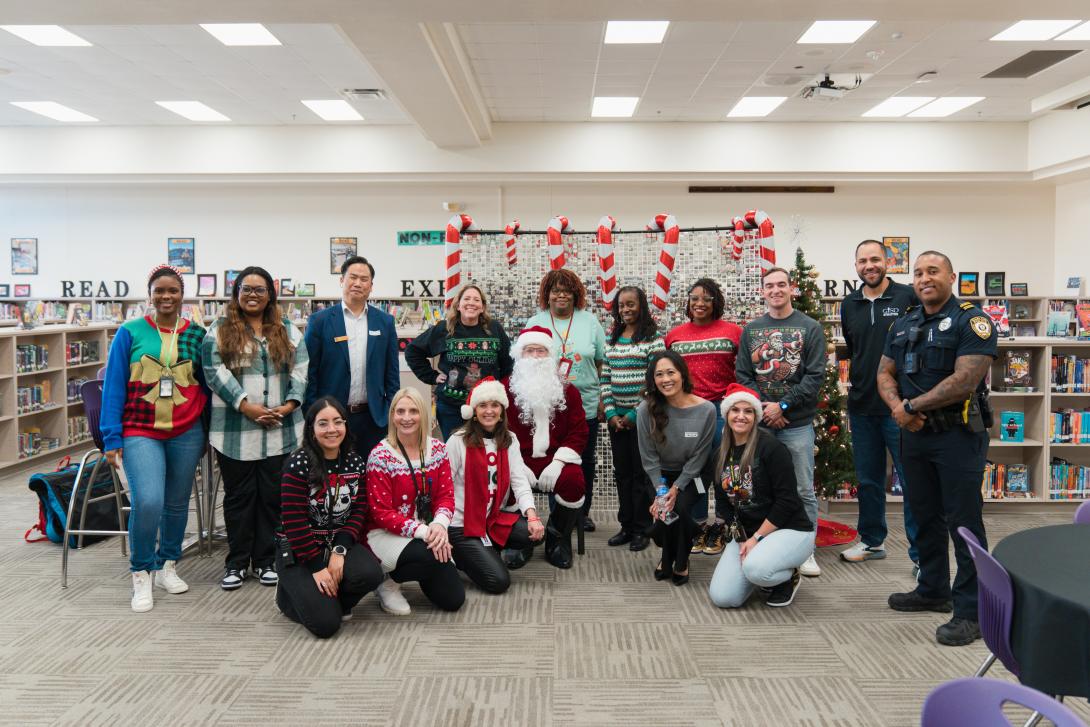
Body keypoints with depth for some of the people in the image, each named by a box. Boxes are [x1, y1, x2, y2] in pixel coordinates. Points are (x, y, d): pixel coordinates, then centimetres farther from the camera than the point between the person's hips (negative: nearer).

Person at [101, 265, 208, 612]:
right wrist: (111, 438, -5)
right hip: (140, 432, -2)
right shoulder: (130, 333, 1)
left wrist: (207, 432, 9)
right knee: (147, 501, -16)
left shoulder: (198, 335, 5)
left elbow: (206, 384, 12)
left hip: (186, 434, 2)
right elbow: (113, 386, 0)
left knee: (177, 503, 9)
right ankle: (141, 574, 5)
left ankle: (167, 567, 28)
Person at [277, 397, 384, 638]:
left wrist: (340, 550, -16)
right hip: (300, 551, -4)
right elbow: (295, 522, -16)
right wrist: (318, 566, -18)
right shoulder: (299, 464, -14)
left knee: (370, 573, -28)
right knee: (326, 623, -18)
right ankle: (291, 592, 14)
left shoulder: (355, 462, 1)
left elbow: (359, 511, -1)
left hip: (340, 544, 4)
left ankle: (328, 597, 5)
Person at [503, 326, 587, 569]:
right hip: (518, 459, -1)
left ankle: (557, 540, -2)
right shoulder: (506, 389, 7)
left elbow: (578, 432, 5)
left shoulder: (567, 390, 11)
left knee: (574, 482, -30)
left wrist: (557, 462, -11)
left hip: (555, 459, 1)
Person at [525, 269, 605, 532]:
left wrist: (602, 399, 2)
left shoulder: (590, 322, 4)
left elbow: (601, 363, 6)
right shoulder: (535, 324, 2)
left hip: (586, 406, 1)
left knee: (585, 461, 11)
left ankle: (583, 512, 26)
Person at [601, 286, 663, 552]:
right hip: (616, 418, 5)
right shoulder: (612, 338, 10)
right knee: (622, 472, 10)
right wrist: (611, 414, -1)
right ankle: (626, 526, 21)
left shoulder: (653, 337, -5)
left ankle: (642, 529, 11)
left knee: (641, 472, 1)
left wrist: (635, 414, -11)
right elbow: (605, 378, 9)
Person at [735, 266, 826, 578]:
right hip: (759, 422, 2)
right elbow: (743, 375, 6)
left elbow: (815, 376, -6)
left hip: (797, 424, -2)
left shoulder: (810, 328, 1)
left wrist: (782, 406, -13)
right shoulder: (750, 330, 10)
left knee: (803, 490, 3)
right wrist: (763, 409, -7)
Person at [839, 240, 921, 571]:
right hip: (862, 407, 5)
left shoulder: (908, 297, -5)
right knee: (868, 479, 15)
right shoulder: (849, 304, 10)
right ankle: (871, 541, 30)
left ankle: (921, 553, 10)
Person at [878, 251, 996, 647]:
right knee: (925, 517, 17)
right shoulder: (902, 325, 13)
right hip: (915, 435, 7)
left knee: (963, 522, -4)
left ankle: (970, 611, 4)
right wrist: (897, 406, -9)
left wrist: (912, 405, -14)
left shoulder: (972, 321, -10)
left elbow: (965, 380, -20)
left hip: (958, 435, -7)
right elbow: (885, 373, 12)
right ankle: (933, 591, 32)